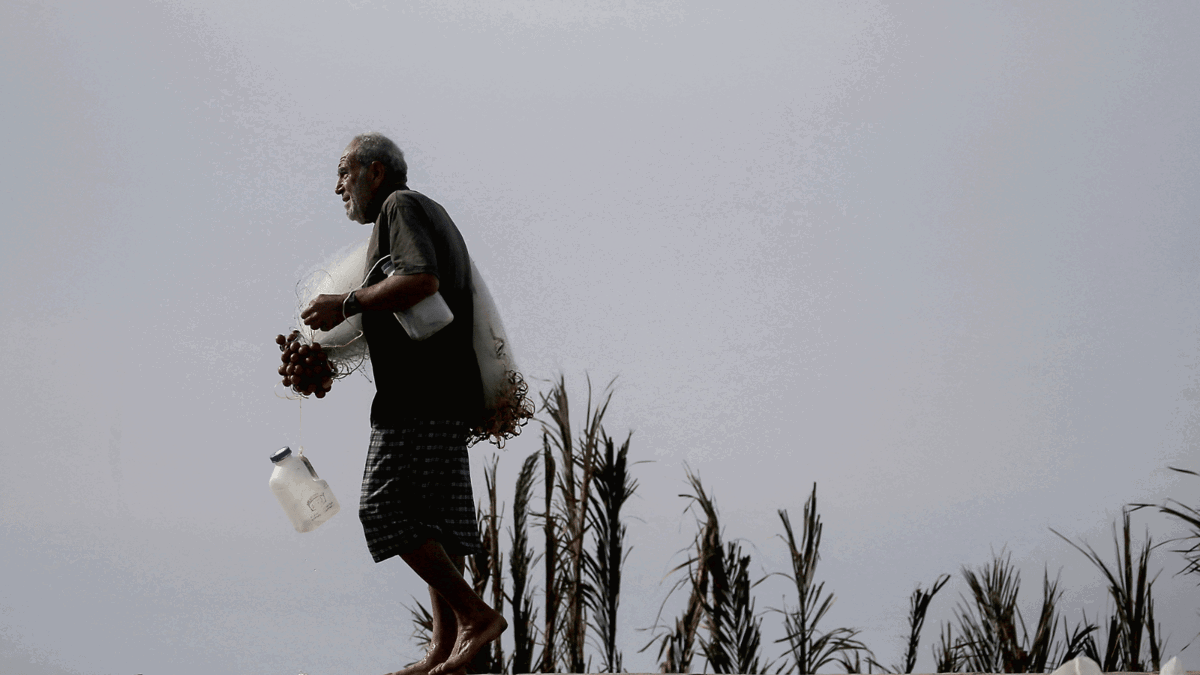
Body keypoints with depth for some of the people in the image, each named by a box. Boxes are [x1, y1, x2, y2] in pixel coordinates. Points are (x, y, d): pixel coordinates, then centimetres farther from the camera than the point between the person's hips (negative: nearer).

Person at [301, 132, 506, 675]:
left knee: (386, 508, -11)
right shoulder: (434, 215, 25)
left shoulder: (401, 206, -4)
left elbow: (422, 280, -21)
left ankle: (476, 614, -13)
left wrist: (347, 304, -15)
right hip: (448, 390, 10)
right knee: (435, 517, 6)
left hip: (418, 391, -10)